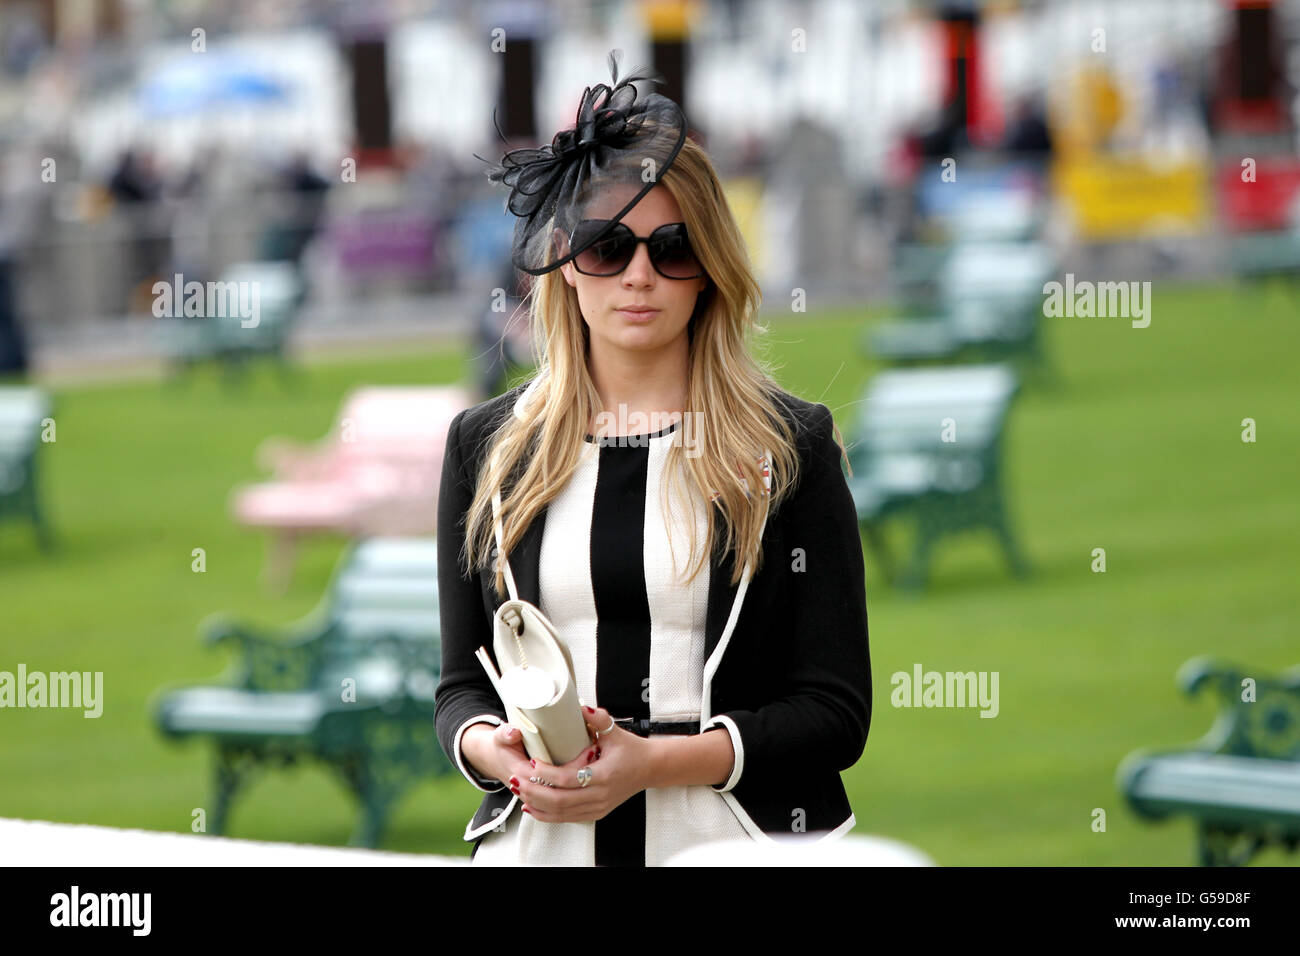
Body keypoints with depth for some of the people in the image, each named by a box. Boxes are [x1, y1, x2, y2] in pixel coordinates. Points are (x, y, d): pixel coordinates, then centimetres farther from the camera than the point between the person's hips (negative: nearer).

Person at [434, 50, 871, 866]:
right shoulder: (487, 446, 10)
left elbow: (837, 711, -3)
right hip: (540, 840, 2)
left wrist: (652, 761, -16)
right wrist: (494, 751, -11)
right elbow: (463, 685, 12)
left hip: (730, 839, -2)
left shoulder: (789, 447, 2)